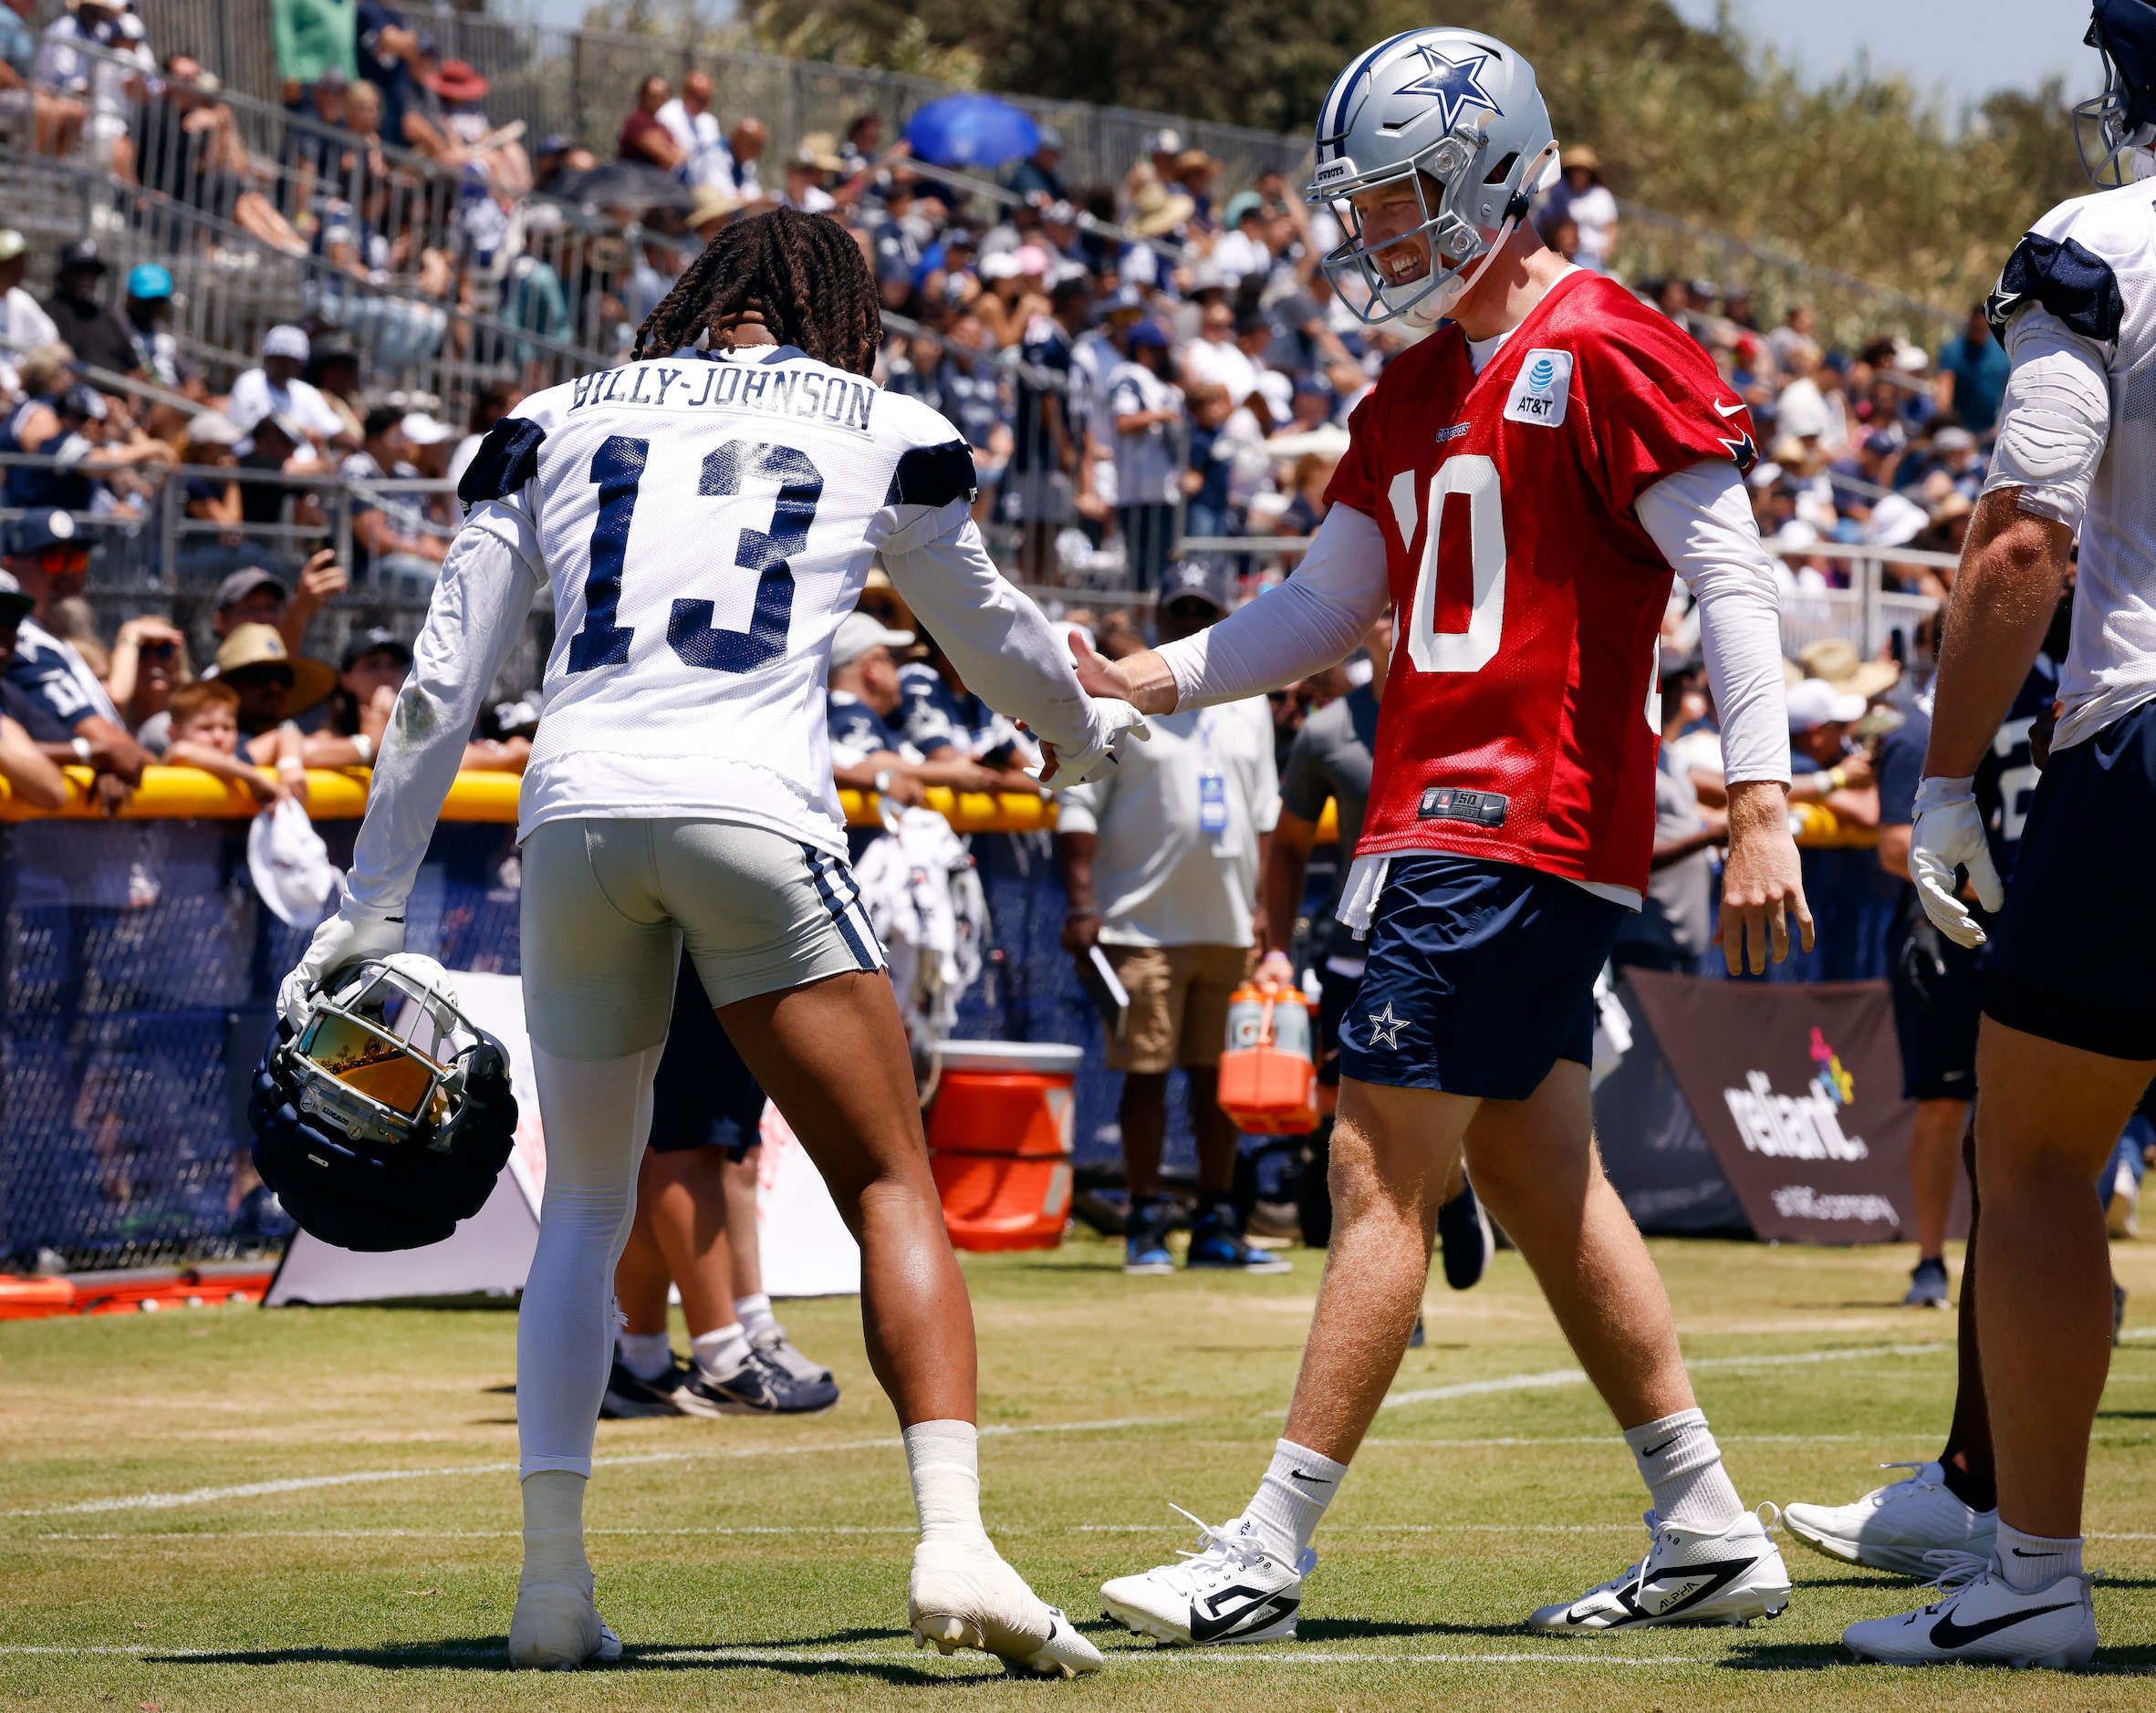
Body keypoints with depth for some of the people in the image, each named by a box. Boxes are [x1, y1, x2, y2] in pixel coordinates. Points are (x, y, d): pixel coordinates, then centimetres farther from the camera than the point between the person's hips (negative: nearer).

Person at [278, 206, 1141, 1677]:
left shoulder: (556, 425, 20)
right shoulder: (891, 435, 16)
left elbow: (444, 686, 16)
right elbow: (991, 631, 32)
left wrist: (372, 904, 21)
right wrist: (1087, 731, 53)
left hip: (577, 810, 3)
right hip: (753, 810, -2)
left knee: (584, 1207, 17)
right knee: (891, 1186, 2)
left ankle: (553, 1583, 10)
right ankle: (953, 1539, -17)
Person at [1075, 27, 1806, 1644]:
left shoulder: (1606, 353, -10)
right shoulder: (1418, 390, 17)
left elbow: (1732, 577, -14)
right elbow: (1327, 610, 18)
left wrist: (1760, 805, -20)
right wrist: (1148, 680, 4)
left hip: (1523, 824, -10)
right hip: (1445, 822, 10)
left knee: (1383, 1172, -9)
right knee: (1541, 1180, 12)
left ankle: (1268, 1555, -7)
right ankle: (1710, 1535, 18)